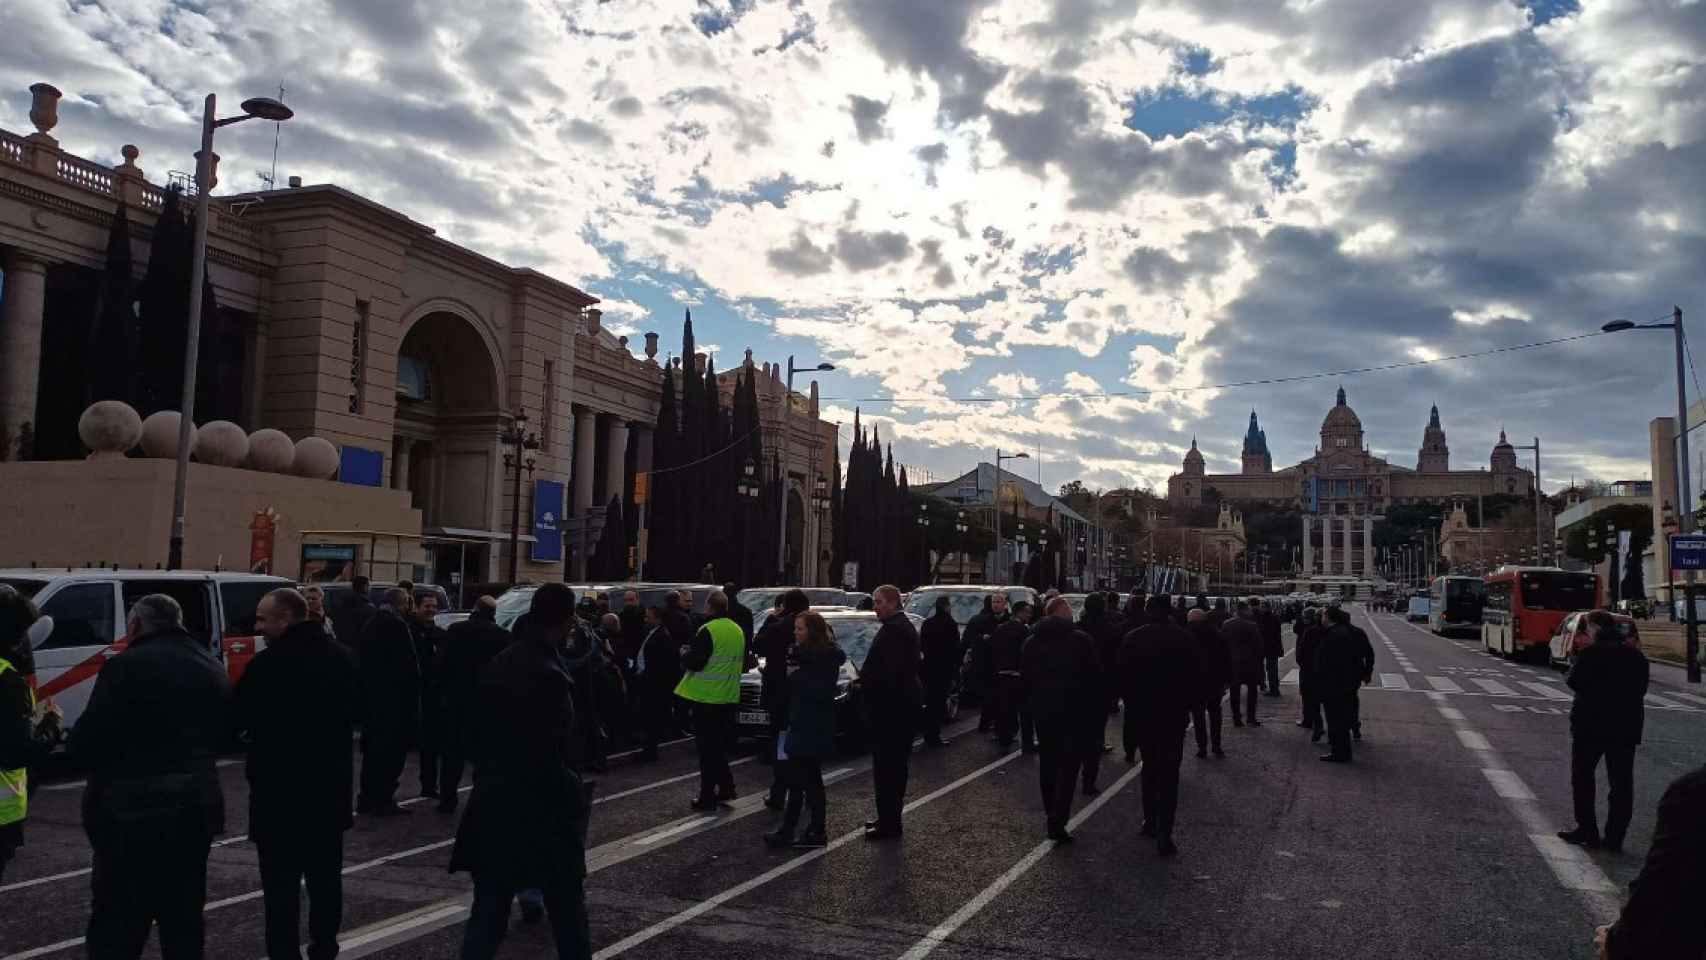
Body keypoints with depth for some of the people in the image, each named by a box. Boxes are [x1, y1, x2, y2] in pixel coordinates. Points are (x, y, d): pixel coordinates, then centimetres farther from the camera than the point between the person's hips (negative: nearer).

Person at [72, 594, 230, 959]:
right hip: (197, 805, 6)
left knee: (117, 926, 1)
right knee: (184, 920, 15)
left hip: (133, 809, -6)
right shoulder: (212, 667, 10)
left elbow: (85, 743, -14)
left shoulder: (126, 666, -12)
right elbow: (221, 733, 12)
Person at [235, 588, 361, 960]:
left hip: (281, 787, -7)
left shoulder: (270, 663, -17)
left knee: (282, 882, 0)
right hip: (331, 783, 7)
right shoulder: (343, 657, 7)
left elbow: (236, 719, -12)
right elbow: (357, 711, 17)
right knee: (325, 875, 16)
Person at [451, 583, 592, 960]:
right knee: (567, 911, 10)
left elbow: (477, 738, 12)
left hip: (493, 805, 7)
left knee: (488, 911, 11)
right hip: (540, 811, -7)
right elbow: (547, 758, -22)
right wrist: (576, 794, -8)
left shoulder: (498, 665, 5)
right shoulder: (547, 675, -21)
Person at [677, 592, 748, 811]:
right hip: (729, 698, 7)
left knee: (707, 750, 0)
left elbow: (694, 662, -18)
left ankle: (707, 797, 5)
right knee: (720, 746, 19)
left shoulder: (708, 631, -17)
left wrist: (684, 654, 1)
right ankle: (726, 788, 20)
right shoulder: (738, 631, 7)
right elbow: (742, 663, 16)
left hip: (706, 698, -7)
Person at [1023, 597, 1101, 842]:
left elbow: (1025, 677, 11)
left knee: (1047, 762, 18)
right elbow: (1095, 678, -8)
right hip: (1074, 712, -5)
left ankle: (1050, 811, 27)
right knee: (1069, 766, -2)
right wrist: (1099, 710, 0)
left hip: (1042, 710, 5)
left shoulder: (1031, 642, 6)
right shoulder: (1081, 640, -10)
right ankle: (1058, 820, -10)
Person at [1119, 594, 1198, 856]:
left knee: (1150, 767, 19)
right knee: (1169, 773, -1)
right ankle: (1164, 834, -8)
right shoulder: (1180, 638, -9)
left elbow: (1123, 677, 4)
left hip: (1142, 714, 3)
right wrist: (1190, 703, 7)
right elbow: (1194, 676, -7)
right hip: (1173, 714, -3)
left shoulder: (1131, 639, -1)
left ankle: (1150, 822, 24)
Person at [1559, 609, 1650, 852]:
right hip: (1626, 728, 5)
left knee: (1582, 778, 9)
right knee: (1621, 784, 7)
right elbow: (1641, 689, 11)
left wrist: (1576, 661, 5)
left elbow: (1574, 682, -10)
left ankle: (1587, 832, 8)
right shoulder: (1636, 656, 5)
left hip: (1591, 725, -5)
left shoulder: (1590, 653, -14)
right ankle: (1615, 838, 8)